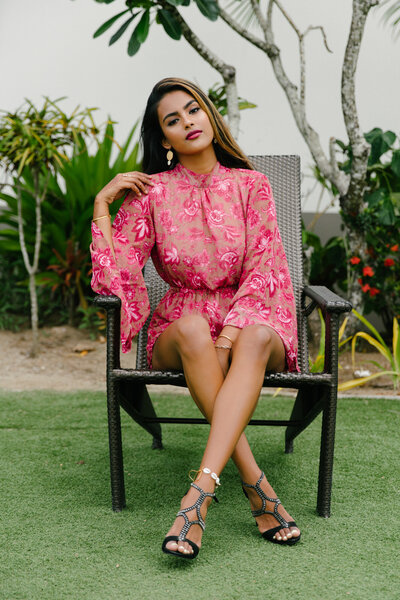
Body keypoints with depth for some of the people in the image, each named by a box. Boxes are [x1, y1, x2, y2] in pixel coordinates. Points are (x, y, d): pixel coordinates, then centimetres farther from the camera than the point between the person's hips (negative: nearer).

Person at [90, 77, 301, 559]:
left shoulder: (250, 185, 4)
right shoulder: (151, 193, 3)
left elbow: (262, 270, -5)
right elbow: (113, 278, -5)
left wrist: (229, 335, -19)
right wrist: (101, 203, -8)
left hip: (249, 318, 0)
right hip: (180, 332, 0)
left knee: (257, 337, -37)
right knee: (192, 327, -37)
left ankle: (199, 494, -44)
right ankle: (257, 487, -36)